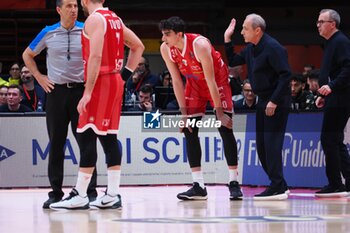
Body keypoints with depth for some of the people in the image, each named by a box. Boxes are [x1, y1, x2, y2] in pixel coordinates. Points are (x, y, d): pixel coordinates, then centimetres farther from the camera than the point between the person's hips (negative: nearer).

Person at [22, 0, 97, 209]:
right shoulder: (48, 33, 3)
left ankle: (91, 191, 1)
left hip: (81, 89, -1)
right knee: (56, 143, 4)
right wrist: (39, 77, 6)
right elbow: (28, 55, 16)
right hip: (56, 91, 1)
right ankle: (56, 192, 10)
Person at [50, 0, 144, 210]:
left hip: (101, 82, -9)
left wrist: (87, 92, -22)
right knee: (109, 138, 9)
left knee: (86, 138, -8)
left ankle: (80, 196, -10)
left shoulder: (95, 19, -12)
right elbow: (138, 46, 23)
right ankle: (113, 195, 8)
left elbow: (96, 56, -21)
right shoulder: (115, 19, 15)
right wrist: (126, 74, 17)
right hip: (115, 82, 9)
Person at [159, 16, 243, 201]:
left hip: (217, 80, -5)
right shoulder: (165, 49, -18)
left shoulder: (200, 45, -34)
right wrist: (184, 114, -11)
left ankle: (234, 183, -8)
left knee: (225, 128, -13)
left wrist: (219, 112, -27)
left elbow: (210, 81, -30)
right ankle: (198, 186, -3)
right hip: (194, 83, 5)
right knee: (189, 130, -5)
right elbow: (177, 81, -10)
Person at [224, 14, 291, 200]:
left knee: (271, 143, -13)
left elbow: (285, 75, -22)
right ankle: (280, 186, 15)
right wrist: (227, 39, 11)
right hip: (263, 101, 10)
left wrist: (274, 101, -24)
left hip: (277, 103, -10)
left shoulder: (273, 48, -18)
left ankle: (277, 188, -12)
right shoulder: (250, 49, 10)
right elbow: (233, 61, 22)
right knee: (261, 145, 9)